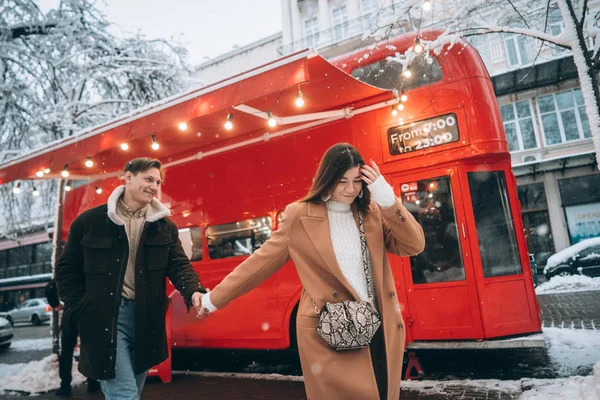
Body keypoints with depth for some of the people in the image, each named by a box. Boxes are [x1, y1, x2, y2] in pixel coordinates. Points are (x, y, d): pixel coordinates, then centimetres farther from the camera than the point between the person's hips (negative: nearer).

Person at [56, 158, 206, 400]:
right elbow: (67, 268, 5)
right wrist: (79, 310, -4)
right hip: (104, 317, -3)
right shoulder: (89, 221, -1)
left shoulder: (165, 226, 5)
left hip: (146, 318, 4)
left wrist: (194, 292, -22)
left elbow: (179, 265, -3)